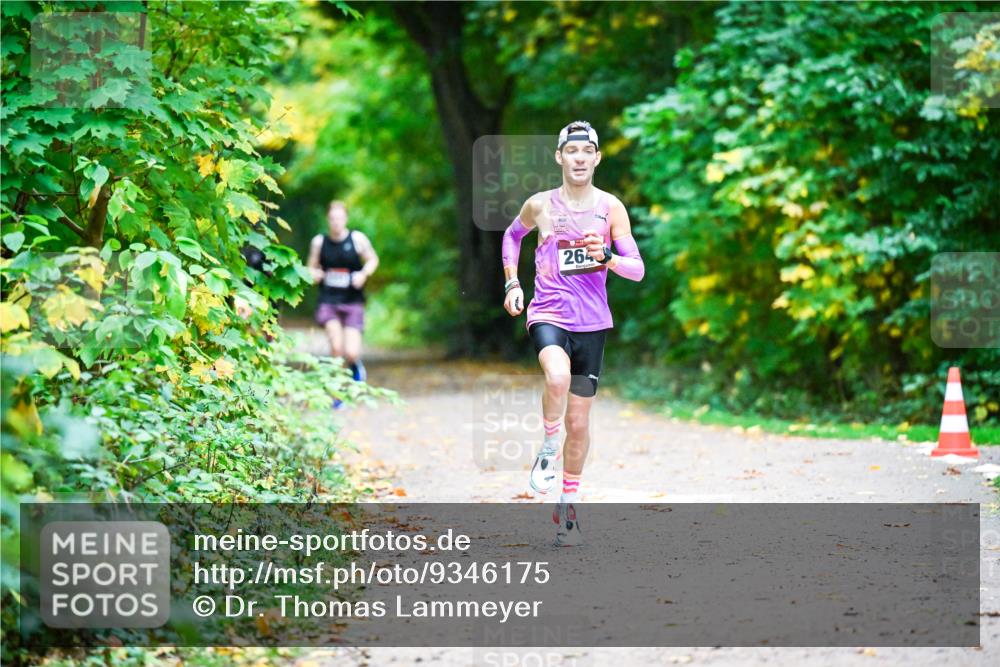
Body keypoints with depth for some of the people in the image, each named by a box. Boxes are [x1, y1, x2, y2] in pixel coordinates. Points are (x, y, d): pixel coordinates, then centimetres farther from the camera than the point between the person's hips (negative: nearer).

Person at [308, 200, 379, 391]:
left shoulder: (357, 239, -2)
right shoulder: (319, 242, 2)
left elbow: (373, 260, 10)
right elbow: (312, 267, 13)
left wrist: (364, 274, -9)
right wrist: (314, 274, -10)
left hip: (353, 303, -1)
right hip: (328, 301, 1)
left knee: (351, 353, -8)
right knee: (336, 347, -16)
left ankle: (356, 365, 29)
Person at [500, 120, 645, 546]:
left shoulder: (610, 207, -1)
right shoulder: (540, 205, 1)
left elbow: (638, 270, -3)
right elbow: (512, 235, 23)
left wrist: (607, 258, -23)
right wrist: (512, 283, 11)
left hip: (592, 322, 1)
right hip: (548, 314, -1)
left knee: (578, 423, 6)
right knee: (557, 375, -36)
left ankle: (568, 508, 23)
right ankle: (547, 452, -11)